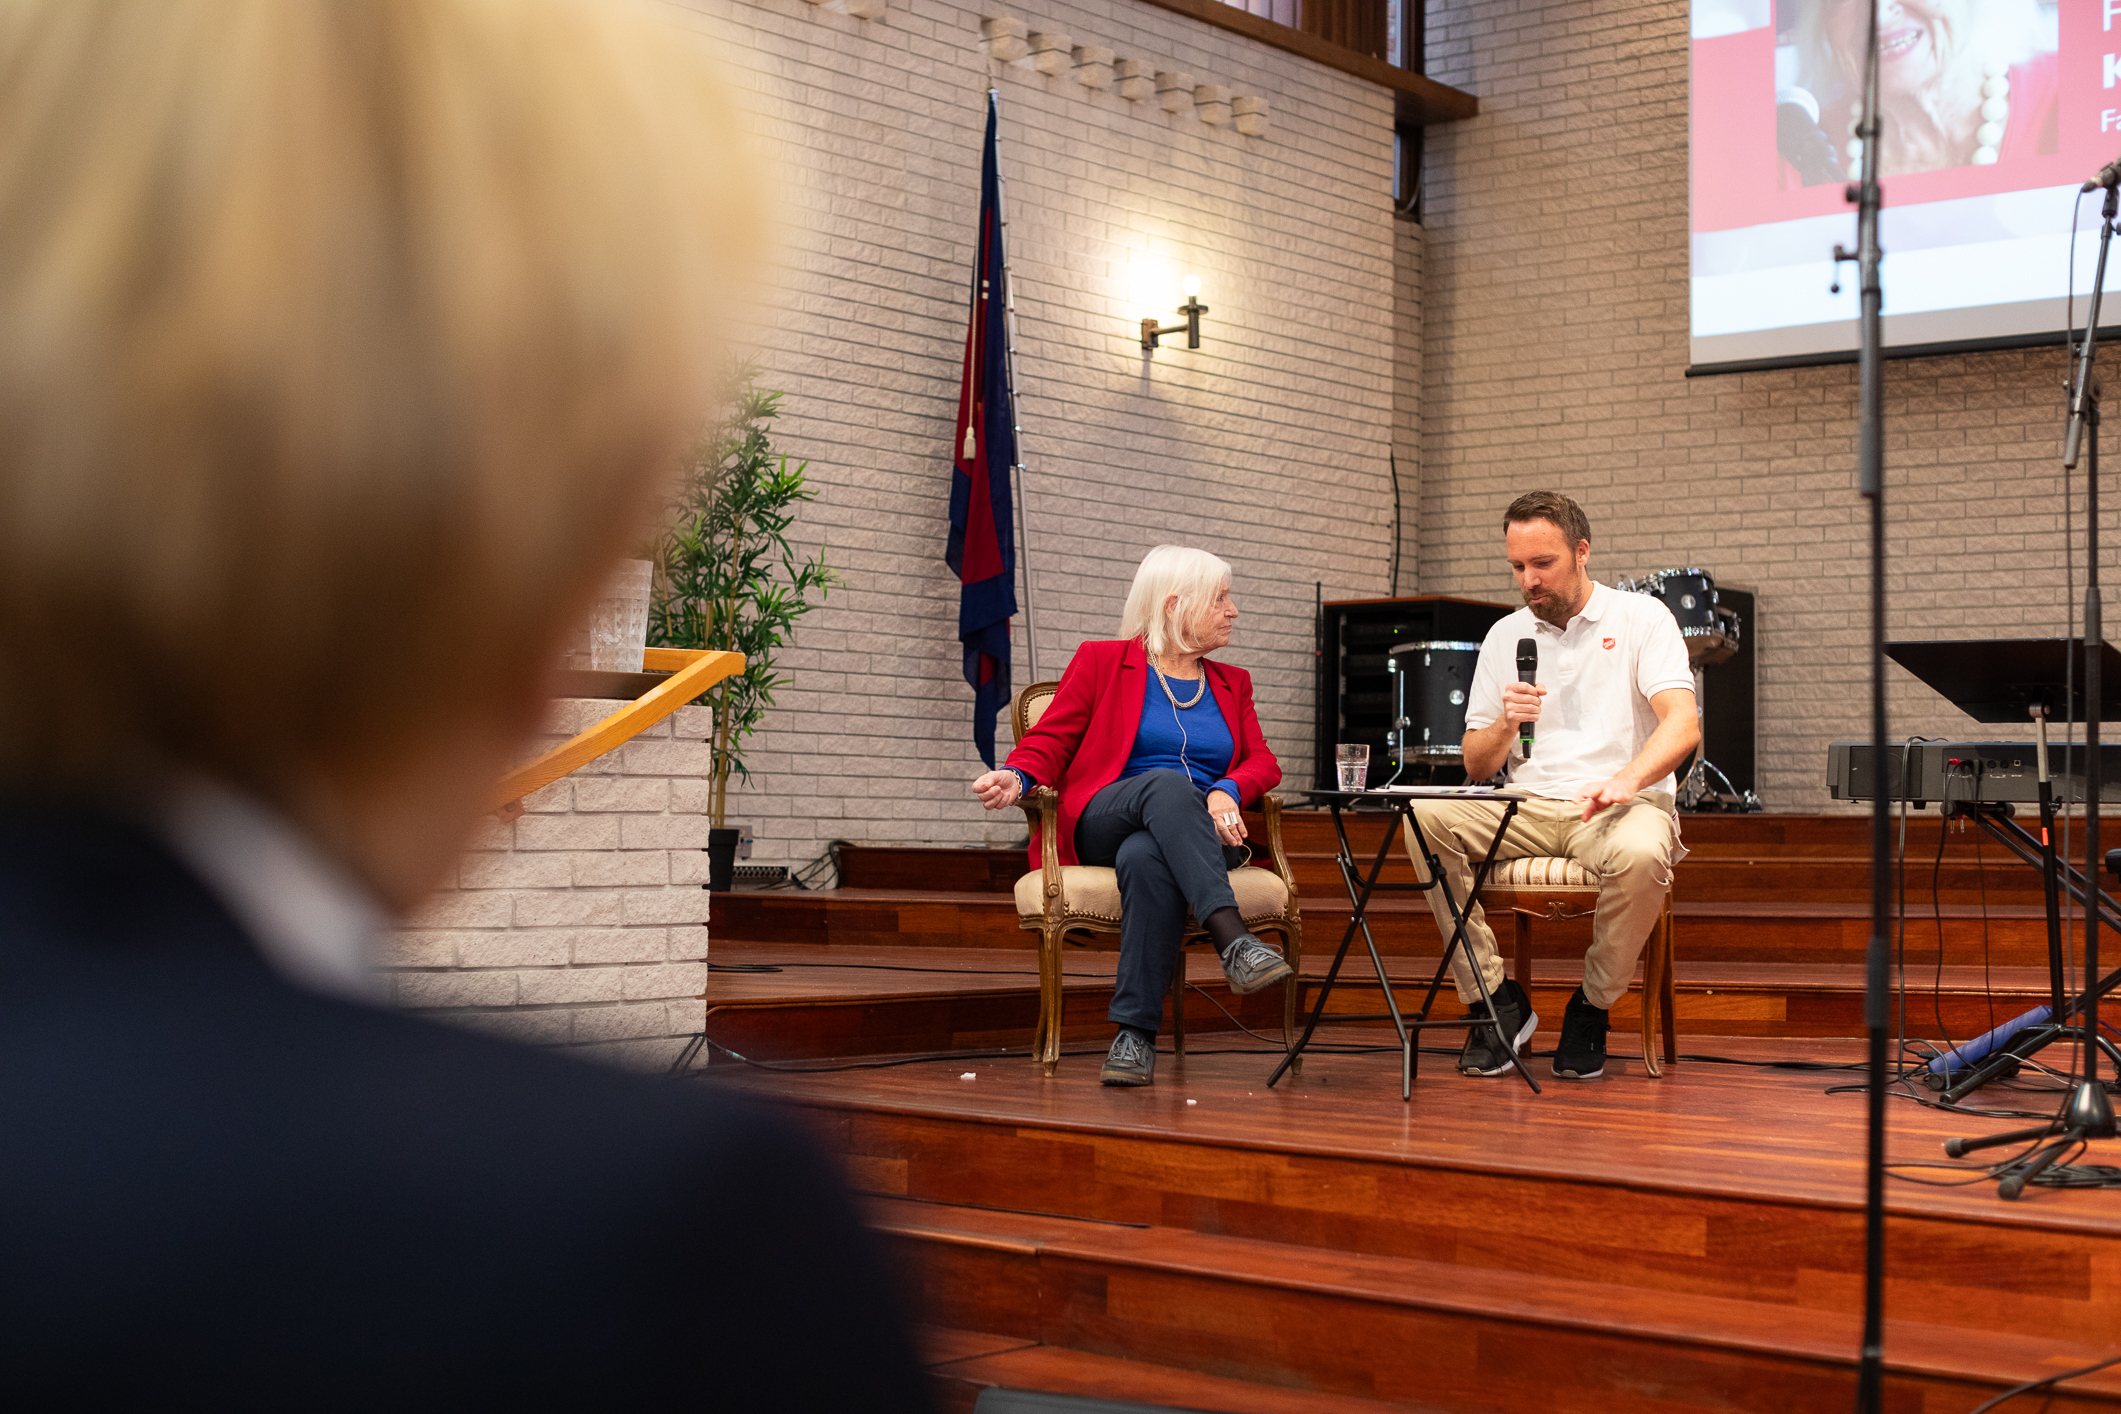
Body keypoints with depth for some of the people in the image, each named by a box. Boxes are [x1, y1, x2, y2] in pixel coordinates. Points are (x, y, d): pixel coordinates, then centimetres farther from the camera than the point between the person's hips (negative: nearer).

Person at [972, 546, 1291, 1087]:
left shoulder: (1231, 683, 25)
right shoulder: (1101, 662, 14)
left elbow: (1263, 761, 13)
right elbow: (1049, 741, 7)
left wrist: (1227, 791, -11)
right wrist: (1016, 777, -17)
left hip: (1198, 834, 2)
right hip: (1102, 826, -2)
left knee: (1146, 856, -38)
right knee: (1168, 783, -38)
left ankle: (1135, 1033, -41)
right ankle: (1233, 941, -51)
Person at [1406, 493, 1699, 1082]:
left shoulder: (1642, 619, 3)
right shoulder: (1505, 636, 14)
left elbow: (1684, 725, -13)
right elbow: (1475, 766, 13)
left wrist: (1626, 780, -33)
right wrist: (1505, 725, -10)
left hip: (1621, 807, -3)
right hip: (1526, 808, 4)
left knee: (1640, 855, -39)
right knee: (1425, 817, -24)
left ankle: (1592, 1007, -11)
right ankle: (1496, 998, -16)